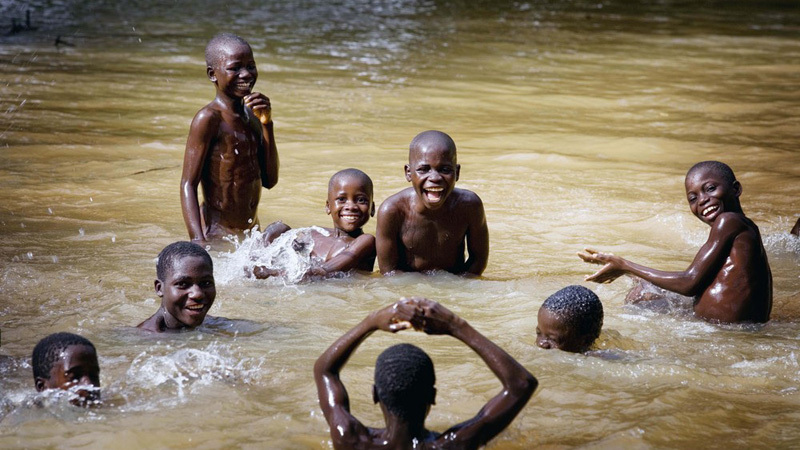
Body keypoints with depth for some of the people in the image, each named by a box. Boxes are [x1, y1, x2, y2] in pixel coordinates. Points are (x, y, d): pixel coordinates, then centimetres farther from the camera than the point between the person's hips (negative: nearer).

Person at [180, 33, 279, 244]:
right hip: (217, 234, -7)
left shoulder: (252, 115, 9)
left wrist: (267, 124, 0)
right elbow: (188, 185, -16)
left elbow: (269, 180, 9)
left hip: (252, 231, 7)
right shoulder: (209, 118, -13)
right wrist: (198, 242, -27)